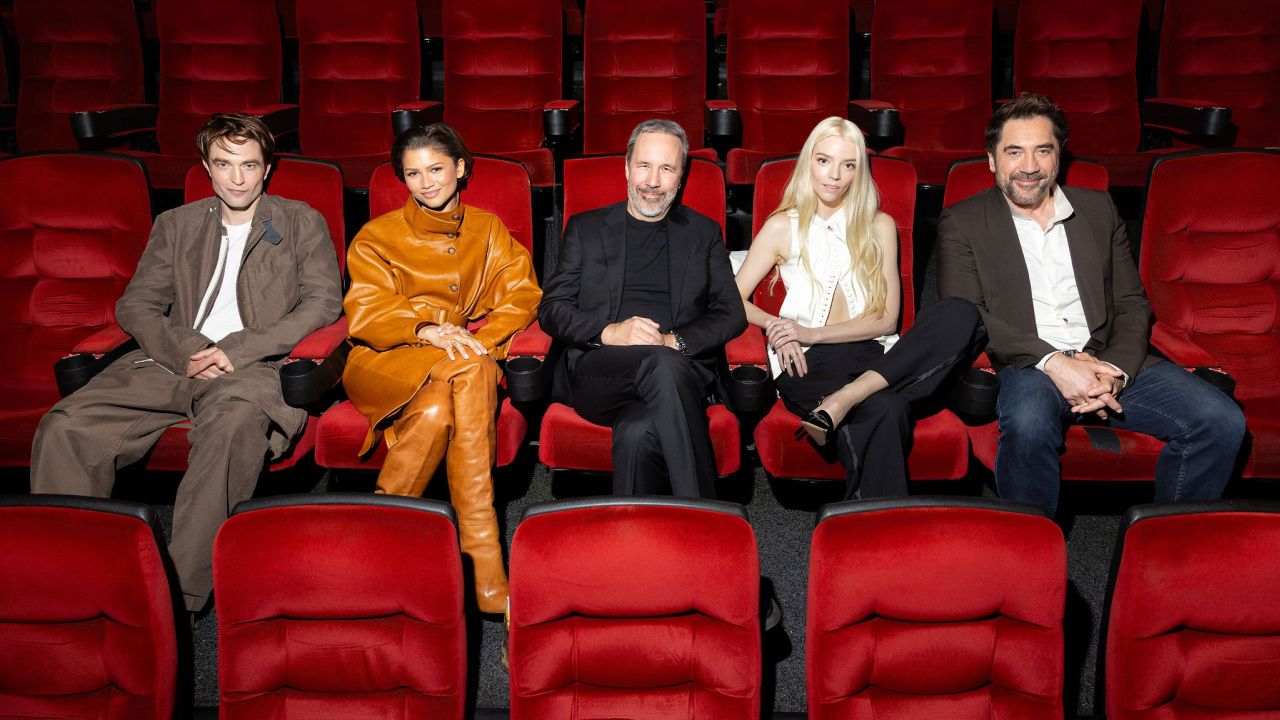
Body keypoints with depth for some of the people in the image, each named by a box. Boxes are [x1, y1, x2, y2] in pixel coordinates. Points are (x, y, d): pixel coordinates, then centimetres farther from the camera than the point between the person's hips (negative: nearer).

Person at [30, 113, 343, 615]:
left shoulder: (302, 224, 14)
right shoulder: (175, 225, 22)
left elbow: (323, 301, 2)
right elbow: (135, 305, 14)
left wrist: (238, 348, -9)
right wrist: (185, 351, -8)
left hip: (251, 367, -4)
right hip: (171, 363, 4)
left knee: (235, 423, -40)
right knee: (64, 428, -21)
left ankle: (179, 595, -38)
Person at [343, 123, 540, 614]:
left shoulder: (489, 231, 15)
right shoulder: (378, 237, 9)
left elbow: (522, 294, 3)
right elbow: (366, 313, -3)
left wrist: (479, 341, -16)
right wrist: (427, 332, -23)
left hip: (464, 357, 2)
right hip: (385, 361, -2)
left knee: (439, 410, -37)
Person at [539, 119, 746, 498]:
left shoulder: (704, 232, 20)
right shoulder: (585, 228, 18)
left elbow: (732, 314, 11)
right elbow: (552, 309, 10)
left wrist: (674, 341, -9)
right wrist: (609, 332, -11)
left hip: (680, 371, 0)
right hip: (595, 371, 0)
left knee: (638, 432, -38)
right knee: (663, 365, -37)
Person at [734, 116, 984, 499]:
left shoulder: (879, 226, 16)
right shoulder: (783, 227, 12)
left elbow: (887, 318, 6)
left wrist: (813, 333, -6)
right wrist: (774, 324, -15)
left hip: (872, 356, 4)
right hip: (808, 363, -3)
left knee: (960, 315, -28)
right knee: (885, 411, -38)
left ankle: (844, 399, -37)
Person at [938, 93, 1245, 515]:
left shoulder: (1099, 210, 19)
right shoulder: (963, 223, 7)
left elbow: (1132, 303, 14)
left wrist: (1116, 371, -7)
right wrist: (1052, 362, -17)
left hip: (1109, 361, 4)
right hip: (1027, 367, -4)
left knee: (1222, 421, -17)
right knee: (1028, 426, -38)